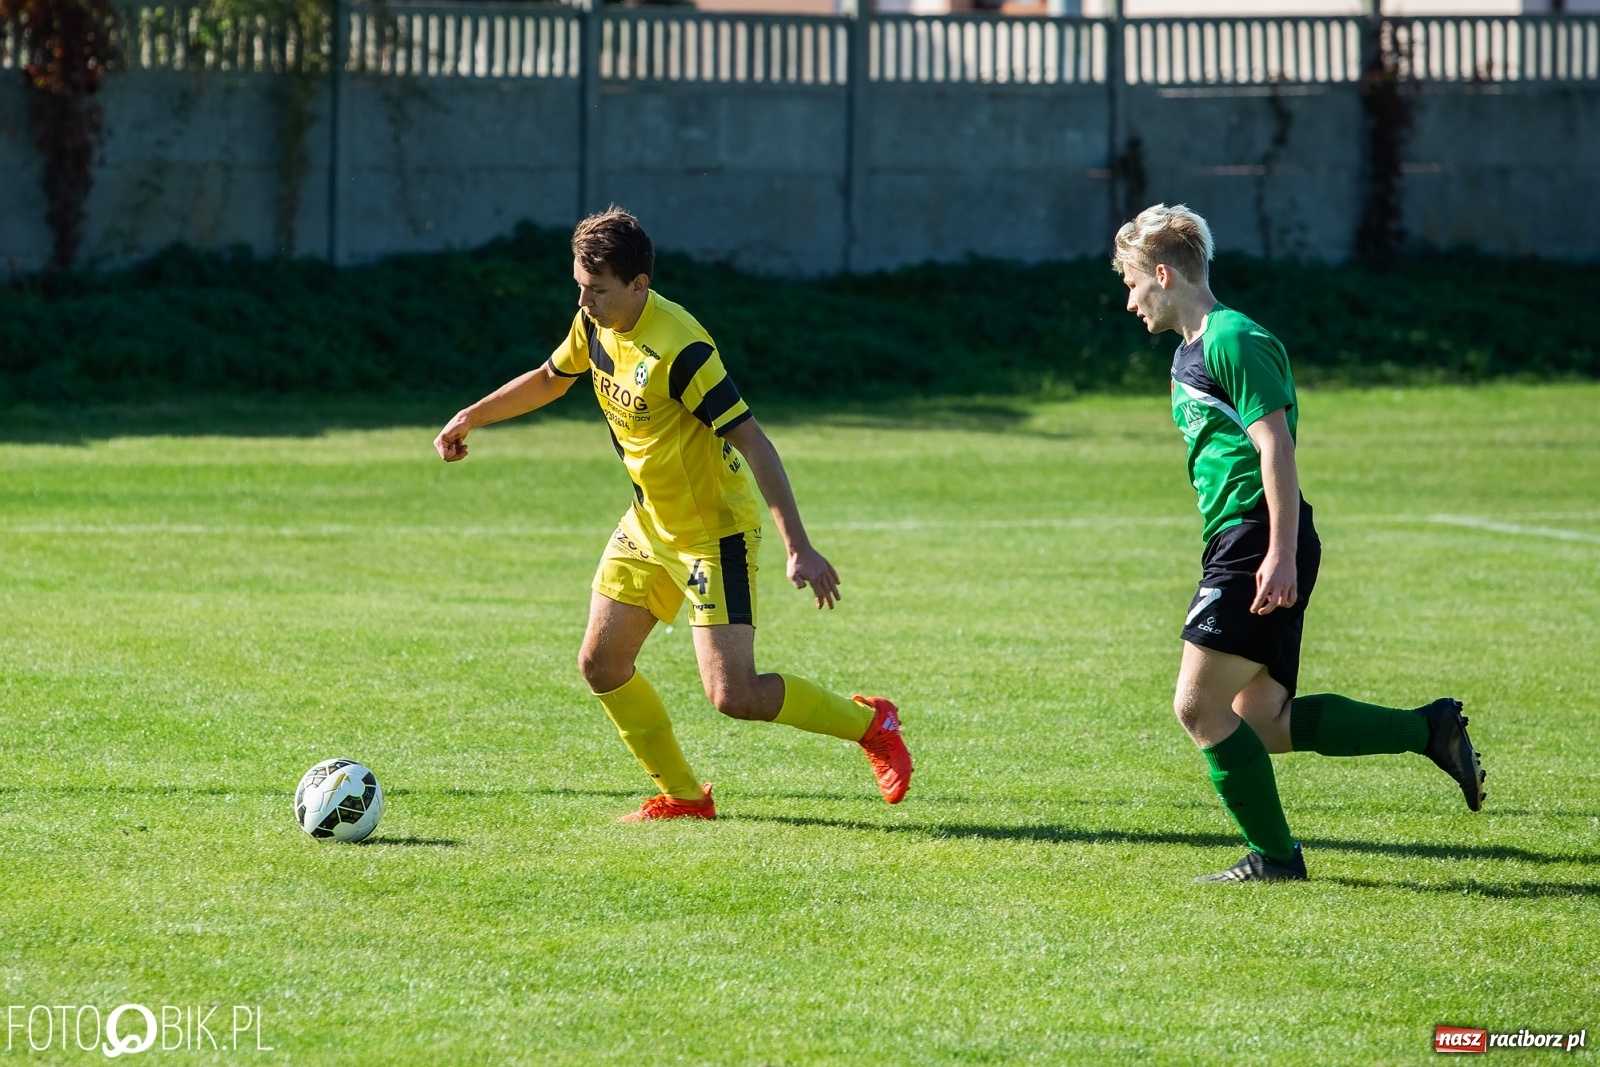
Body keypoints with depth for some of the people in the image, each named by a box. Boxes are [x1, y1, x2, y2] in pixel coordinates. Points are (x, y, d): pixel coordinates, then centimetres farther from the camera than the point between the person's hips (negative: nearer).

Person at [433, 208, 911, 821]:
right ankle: (683, 795, 20)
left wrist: (798, 547, -33)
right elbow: (550, 379, 20)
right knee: (601, 664, 5)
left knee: (733, 694, -14)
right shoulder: (595, 326, -4)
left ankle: (868, 723, 8)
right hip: (649, 524, 8)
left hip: (715, 533, -8)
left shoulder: (678, 350, -29)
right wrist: (470, 418, 19)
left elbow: (752, 442, -29)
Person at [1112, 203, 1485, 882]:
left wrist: (1281, 555, -24)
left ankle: (1273, 855, -2)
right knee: (1259, 721, 6)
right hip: (1235, 546, 10)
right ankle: (1429, 730, 10)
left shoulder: (1232, 340, -10)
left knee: (1200, 705, -10)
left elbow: (1276, 446, -17)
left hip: (1258, 544, -10)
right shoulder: (1190, 352, 21)